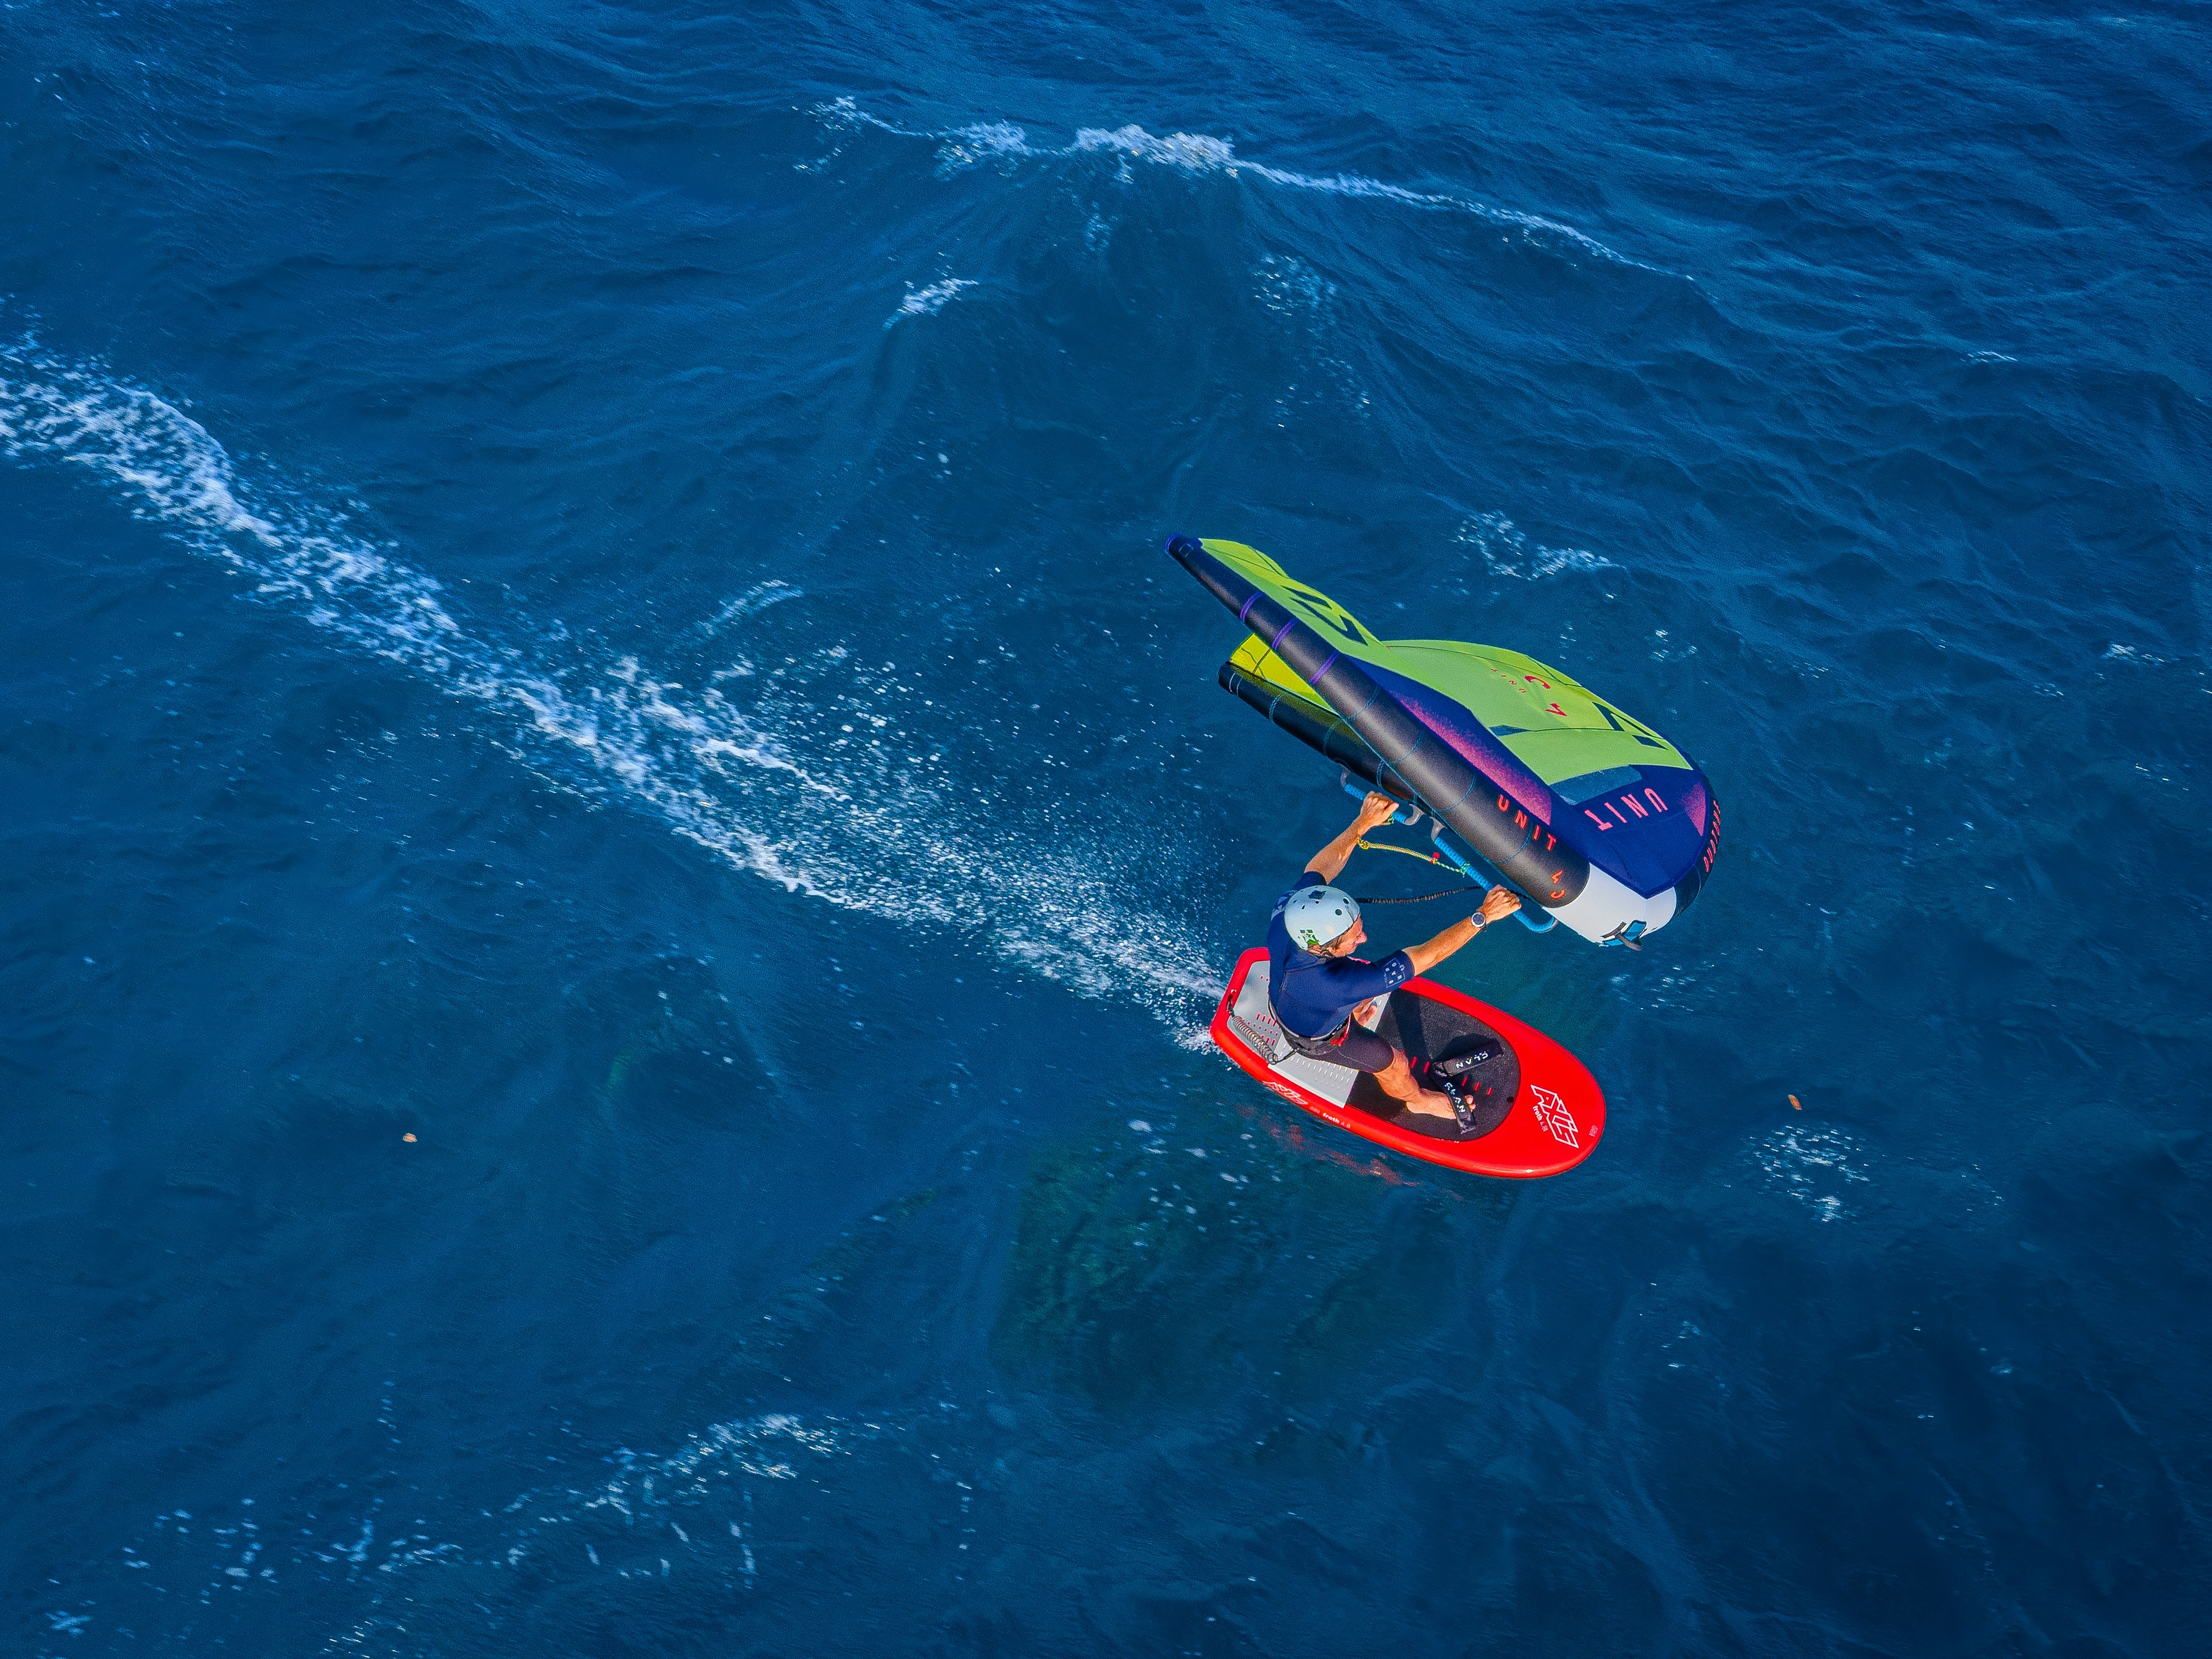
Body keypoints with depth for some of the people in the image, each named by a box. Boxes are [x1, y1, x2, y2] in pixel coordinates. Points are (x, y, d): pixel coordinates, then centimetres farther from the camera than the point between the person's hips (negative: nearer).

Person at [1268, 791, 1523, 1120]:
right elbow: (1426, 956, -44)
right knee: (1393, 1063, 19)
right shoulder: (1336, 984, -50)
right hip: (1317, 1039, -5)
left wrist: (1364, 822, -14)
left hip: (1285, 1003, 5)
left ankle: (1354, 1015, 59)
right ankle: (1417, 1099, 52)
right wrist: (1483, 916, -40)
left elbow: (1322, 865, -16)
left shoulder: (1288, 909, -37)